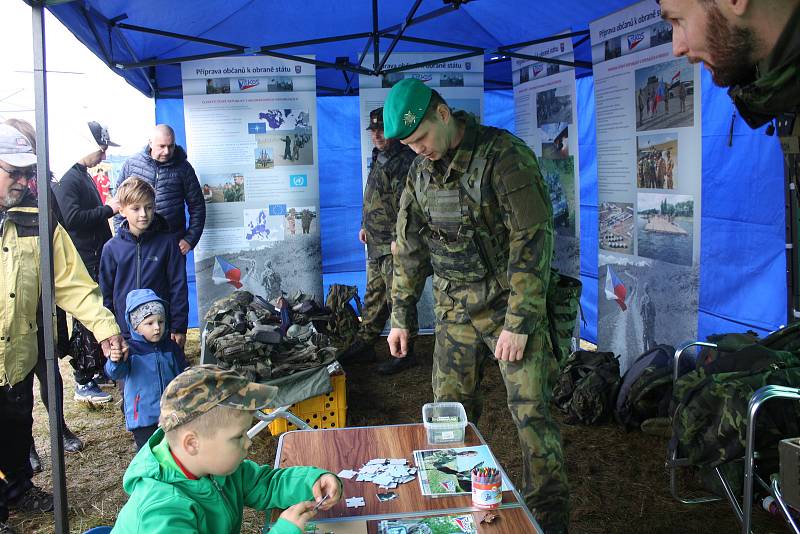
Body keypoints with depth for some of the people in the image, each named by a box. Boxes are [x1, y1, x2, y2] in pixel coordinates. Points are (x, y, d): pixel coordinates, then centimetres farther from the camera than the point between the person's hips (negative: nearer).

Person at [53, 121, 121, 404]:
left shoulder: (85, 177, 16)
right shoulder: (69, 180, -13)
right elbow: (72, 219, -25)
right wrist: (108, 209, -20)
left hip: (97, 258, 9)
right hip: (83, 262, -9)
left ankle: (97, 368, 29)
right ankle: (84, 383, 2)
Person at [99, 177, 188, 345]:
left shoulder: (167, 243, -3)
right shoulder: (112, 248, 1)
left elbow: (178, 287, -1)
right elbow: (106, 292, 7)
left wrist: (179, 328, -3)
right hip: (123, 333, 1)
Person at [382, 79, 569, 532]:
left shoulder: (504, 156, -16)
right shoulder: (420, 172, 5)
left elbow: (532, 240, -19)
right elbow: (408, 247, 12)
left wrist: (519, 322, -21)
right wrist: (401, 317, 11)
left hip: (511, 304, -5)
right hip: (455, 309, 6)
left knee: (531, 412, -5)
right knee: (450, 410, 8)